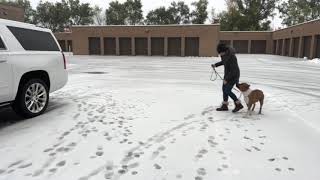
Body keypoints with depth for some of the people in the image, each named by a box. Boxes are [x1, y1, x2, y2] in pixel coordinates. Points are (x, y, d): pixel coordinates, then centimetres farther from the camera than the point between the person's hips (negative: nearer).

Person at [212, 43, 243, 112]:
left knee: (227, 91, -6)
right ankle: (224, 106, 21)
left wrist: (226, 79, -23)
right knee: (224, 89, 11)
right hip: (228, 73, 9)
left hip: (233, 75, -9)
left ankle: (238, 104, 10)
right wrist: (216, 65, 7)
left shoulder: (231, 57, -31)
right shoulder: (224, 54, -4)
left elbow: (233, 70, -28)